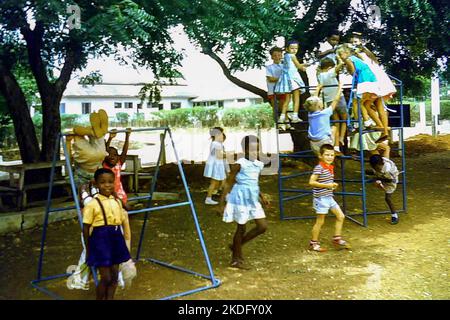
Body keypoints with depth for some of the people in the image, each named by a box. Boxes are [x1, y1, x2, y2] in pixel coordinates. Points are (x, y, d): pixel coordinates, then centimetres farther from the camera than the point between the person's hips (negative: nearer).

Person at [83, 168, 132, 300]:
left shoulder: (117, 202, 6)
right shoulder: (92, 204, -11)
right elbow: (86, 228, -7)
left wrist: (123, 242, 16)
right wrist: (88, 249, -3)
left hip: (115, 239, 6)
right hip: (100, 239, -6)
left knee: (114, 275, 11)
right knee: (106, 278, -2)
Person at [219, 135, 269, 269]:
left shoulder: (258, 165, 6)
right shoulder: (239, 164, -15)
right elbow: (229, 183, -12)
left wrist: (261, 196, 20)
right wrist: (222, 202, -13)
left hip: (253, 199, 7)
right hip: (241, 198, -7)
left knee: (263, 226, 5)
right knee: (242, 228, 2)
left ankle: (236, 246, 22)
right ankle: (236, 260, 20)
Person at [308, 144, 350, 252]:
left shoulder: (331, 167, 10)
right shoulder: (319, 168, -18)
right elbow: (311, 182, -23)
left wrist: (333, 185, 3)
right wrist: (326, 185, -22)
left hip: (329, 197, 8)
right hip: (321, 198, -8)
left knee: (341, 216, 9)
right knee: (320, 221, 1)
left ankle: (337, 239, 20)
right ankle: (313, 243, 14)